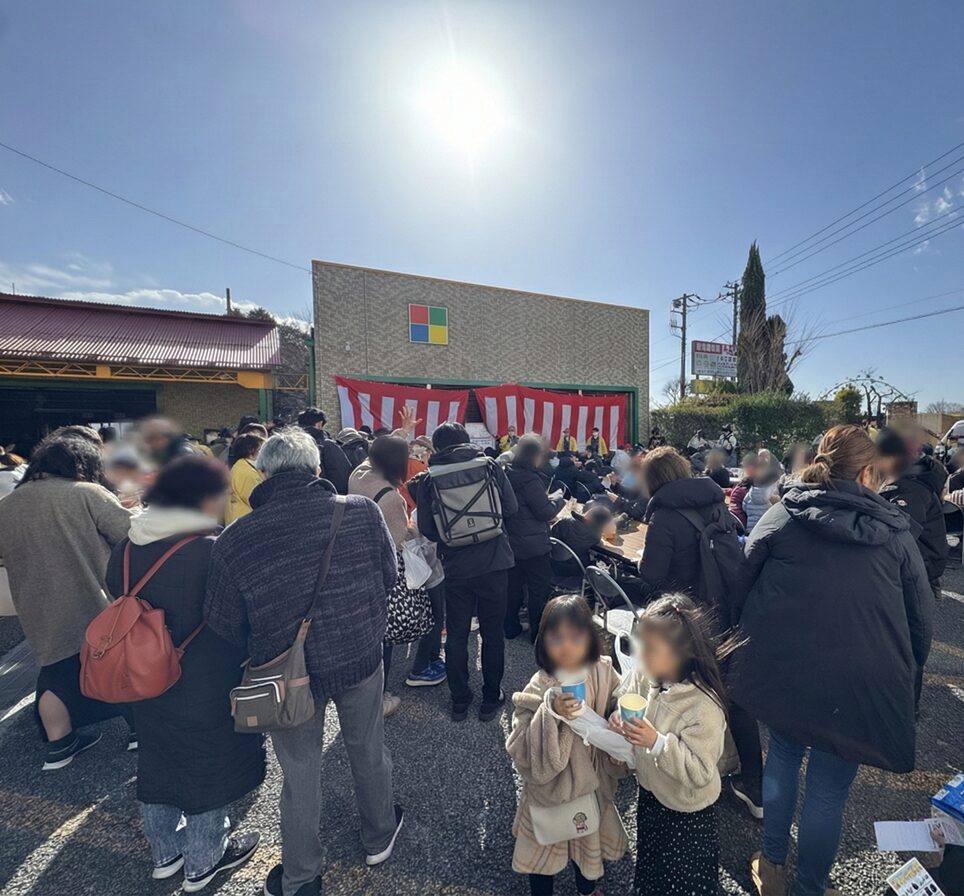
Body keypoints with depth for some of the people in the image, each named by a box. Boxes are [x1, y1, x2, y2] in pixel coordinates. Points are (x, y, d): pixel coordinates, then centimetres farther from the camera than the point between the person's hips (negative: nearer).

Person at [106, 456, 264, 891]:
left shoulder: (125, 549, -6)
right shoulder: (213, 550, -28)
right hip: (204, 691, -6)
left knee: (157, 763, 26)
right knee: (205, 770, 16)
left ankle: (165, 853, 48)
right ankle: (203, 863, 38)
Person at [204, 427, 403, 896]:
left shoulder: (234, 540, -18)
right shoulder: (362, 511, -17)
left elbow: (222, 623, -7)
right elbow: (388, 576, -4)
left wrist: (262, 653, 13)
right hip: (361, 659, 1)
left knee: (301, 776, 23)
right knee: (368, 752, 26)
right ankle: (378, 837, 52)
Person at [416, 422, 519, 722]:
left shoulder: (429, 478, -5)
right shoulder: (490, 466, -5)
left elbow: (426, 529, -4)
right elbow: (511, 508, -2)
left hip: (455, 567, 0)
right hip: (493, 562, 0)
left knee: (456, 635, 15)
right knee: (492, 633, 14)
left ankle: (460, 701, 28)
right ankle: (491, 699, 27)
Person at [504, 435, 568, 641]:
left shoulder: (507, 474, 3)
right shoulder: (530, 479, -22)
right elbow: (546, 512, -18)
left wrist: (548, 502, 11)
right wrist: (559, 500, -1)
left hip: (511, 542, 8)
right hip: (533, 545, -8)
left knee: (513, 586, 18)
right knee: (540, 589, 7)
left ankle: (510, 628, 30)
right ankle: (538, 634, 17)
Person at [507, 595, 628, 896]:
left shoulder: (603, 673, -19)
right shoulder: (539, 689, -28)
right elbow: (521, 750, -26)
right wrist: (551, 714, -39)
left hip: (590, 780, 4)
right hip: (549, 786, -3)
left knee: (589, 837, 29)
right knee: (544, 848, 20)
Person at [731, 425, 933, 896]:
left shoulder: (780, 517, -6)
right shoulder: (895, 533, -2)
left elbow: (739, 587, -2)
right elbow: (922, 619, 5)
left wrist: (746, 646, 14)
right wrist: (903, 673, 21)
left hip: (782, 669, 1)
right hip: (859, 684, 0)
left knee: (783, 755, 23)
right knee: (829, 788, 13)